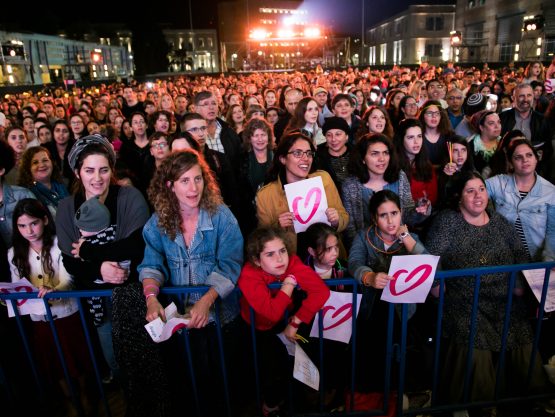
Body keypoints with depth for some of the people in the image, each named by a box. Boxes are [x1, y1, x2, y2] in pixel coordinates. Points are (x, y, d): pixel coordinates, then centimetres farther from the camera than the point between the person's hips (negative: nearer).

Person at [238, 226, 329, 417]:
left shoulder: (292, 262, -24)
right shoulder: (249, 276, -32)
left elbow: (321, 291, -33)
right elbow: (272, 313, -41)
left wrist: (295, 323, -31)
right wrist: (289, 283, -32)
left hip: (286, 320, 4)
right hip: (259, 329, -4)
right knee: (278, 362, -19)